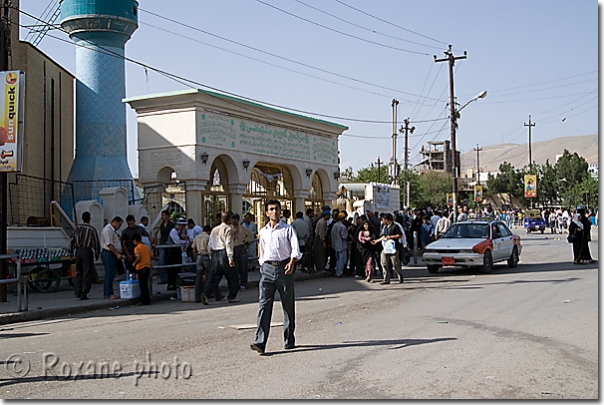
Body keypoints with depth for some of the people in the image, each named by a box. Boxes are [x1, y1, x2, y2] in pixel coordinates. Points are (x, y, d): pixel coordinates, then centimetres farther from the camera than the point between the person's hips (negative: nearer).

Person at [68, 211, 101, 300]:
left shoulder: (78, 228, 6)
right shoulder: (92, 229, -5)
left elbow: (72, 240, 7)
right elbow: (96, 242, -2)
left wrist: (71, 251, 16)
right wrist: (97, 254, 9)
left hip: (78, 251, 4)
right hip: (87, 251, -4)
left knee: (79, 272, 15)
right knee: (87, 273, 1)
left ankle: (77, 292, 8)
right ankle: (83, 294, -1)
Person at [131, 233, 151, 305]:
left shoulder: (137, 248, -8)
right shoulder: (147, 247, 14)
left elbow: (138, 257, -19)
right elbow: (150, 257, 14)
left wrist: (134, 263, -5)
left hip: (141, 268, -7)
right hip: (148, 267, 7)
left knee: (142, 285, -2)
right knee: (145, 284, 14)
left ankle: (145, 301, -2)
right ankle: (146, 300, 17)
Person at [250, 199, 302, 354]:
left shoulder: (288, 230, 4)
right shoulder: (263, 232, 15)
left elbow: (295, 249, -8)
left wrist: (291, 262, -25)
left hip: (283, 268, -2)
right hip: (267, 269, 2)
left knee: (288, 306, 5)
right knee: (264, 304, -10)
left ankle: (289, 340, 18)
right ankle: (260, 342, -16)